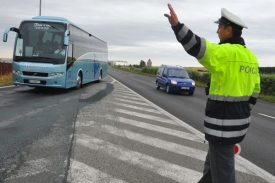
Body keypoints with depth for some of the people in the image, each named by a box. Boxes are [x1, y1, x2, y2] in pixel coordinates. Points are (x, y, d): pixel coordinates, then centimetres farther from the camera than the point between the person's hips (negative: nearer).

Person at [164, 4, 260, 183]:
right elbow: (255, 90, 15)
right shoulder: (251, 56, 10)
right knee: (213, 160, 27)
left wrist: (177, 25, -45)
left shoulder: (226, 52, -18)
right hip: (239, 118, 9)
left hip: (223, 120, -9)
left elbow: (197, 47, -36)